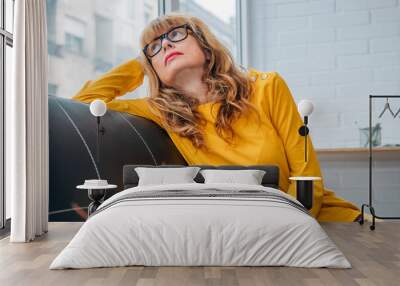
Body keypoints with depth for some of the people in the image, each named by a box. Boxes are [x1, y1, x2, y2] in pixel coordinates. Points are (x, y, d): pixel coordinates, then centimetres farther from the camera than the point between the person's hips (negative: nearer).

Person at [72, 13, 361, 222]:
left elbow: (307, 175, -4)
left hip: (318, 215, -2)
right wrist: (141, 64, 10)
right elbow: (84, 100, 9)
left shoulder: (267, 87, -3)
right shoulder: (163, 112, 4)